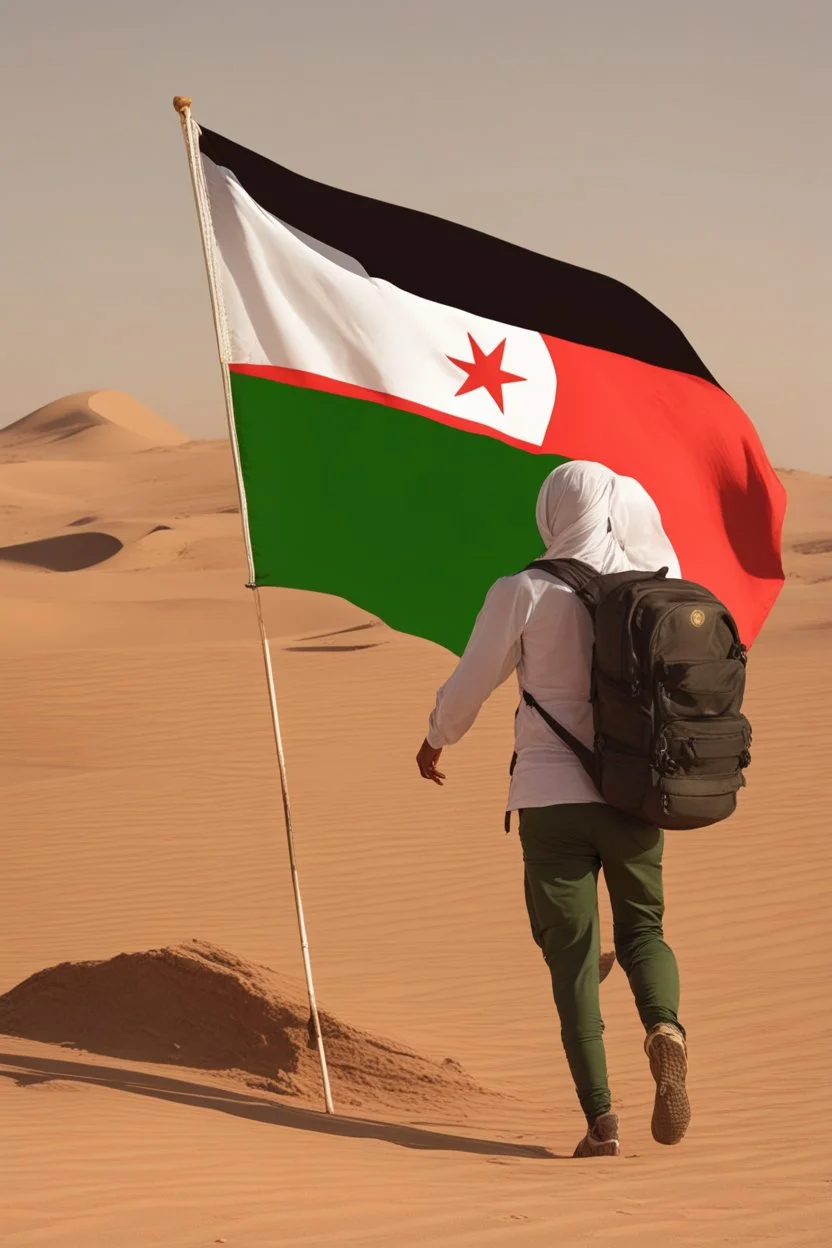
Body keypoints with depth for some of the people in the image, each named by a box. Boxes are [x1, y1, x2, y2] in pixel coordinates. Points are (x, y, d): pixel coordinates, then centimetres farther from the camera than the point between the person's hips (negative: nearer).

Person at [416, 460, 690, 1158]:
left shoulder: (524, 594, -7)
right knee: (642, 929, 19)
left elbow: (469, 687, 3)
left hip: (552, 796, -2)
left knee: (572, 953, 4)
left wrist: (435, 740, 20)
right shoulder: (652, 585, -1)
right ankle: (665, 1026, -15)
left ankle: (600, 1117, -5)